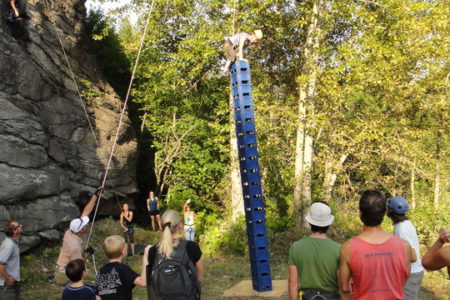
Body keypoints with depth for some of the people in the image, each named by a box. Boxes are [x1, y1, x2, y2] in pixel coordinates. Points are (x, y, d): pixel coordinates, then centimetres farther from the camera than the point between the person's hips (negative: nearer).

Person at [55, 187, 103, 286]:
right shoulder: (75, 246, -32)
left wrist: (95, 195, -3)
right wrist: (87, 253, -8)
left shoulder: (70, 231, -8)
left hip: (61, 271, 9)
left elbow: (86, 212, -4)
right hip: (65, 276, -9)